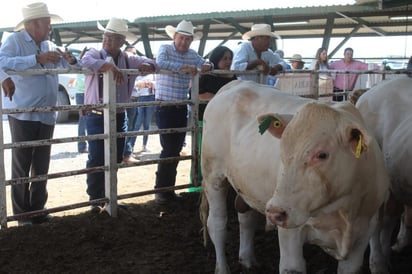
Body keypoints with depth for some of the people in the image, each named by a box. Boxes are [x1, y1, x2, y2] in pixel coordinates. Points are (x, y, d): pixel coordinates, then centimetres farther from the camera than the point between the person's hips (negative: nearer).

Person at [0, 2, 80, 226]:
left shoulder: (49, 45, 12)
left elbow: (70, 65, 20)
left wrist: (71, 60, -5)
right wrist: (37, 58, -29)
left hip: (47, 116, 6)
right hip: (23, 116, -6)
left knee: (41, 167, 11)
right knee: (21, 167, 2)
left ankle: (38, 210, 21)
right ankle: (22, 214, 10)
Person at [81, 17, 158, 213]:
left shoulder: (129, 60, 7)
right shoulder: (95, 54, -5)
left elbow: (152, 63, 10)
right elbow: (86, 62, -27)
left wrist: (147, 66, -15)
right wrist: (109, 65, -42)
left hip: (119, 116, 4)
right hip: (97, 116, -4)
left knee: (115, 159, 11)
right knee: (96, 159, -3)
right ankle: (95, 199, 8)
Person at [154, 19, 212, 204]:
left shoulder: (192, 55, 11)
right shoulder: (165, 49, -5)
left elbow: (206, 64, 11)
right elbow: (160, 62, -24)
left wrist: (207, 67, -13)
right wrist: (183, 67, -26)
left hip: (182, 108, 6)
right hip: (164, 107, -6)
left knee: (177, 149, 10)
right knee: (168, 149, -8)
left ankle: (169, 189, 20)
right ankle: (160, 189, 3)